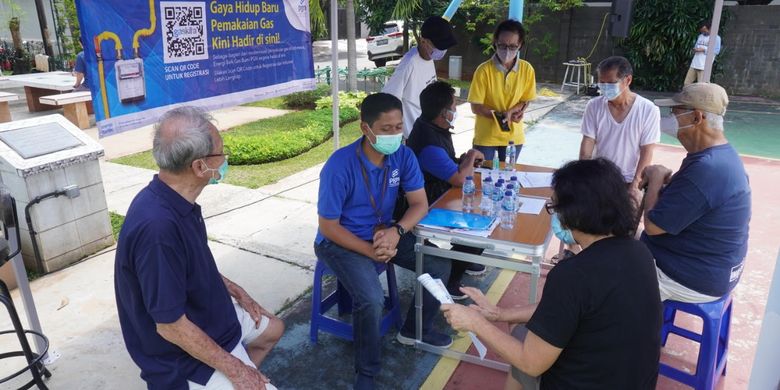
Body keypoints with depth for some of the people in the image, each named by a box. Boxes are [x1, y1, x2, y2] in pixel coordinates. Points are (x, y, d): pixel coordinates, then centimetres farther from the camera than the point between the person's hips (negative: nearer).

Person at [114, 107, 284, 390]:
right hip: (186, 353, -9)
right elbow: (170, 326, -29)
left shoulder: (177, 201, -6)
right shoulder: (158, 227, -35)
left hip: (210, 317, 9)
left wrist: (235, 290, 8)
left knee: (272, 329, 25)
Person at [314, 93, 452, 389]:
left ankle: (416, 329, 20)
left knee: (440, 266, -5)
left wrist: (396, 231, -26)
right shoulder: (340, 165, -26)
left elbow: (420, 204, -7)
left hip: (385, 232, 6)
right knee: (372, 300, -28)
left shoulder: (403, 156, -10)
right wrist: (369, 250, -26)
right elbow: (328, 226, -19)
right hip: (340, 241, -6)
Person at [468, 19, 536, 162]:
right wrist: (501, 115, -25)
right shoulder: (484, 70, -15)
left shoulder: (527, 69, -6)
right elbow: (476, 107, -12)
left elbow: (525, 101, 2)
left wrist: (510, 112, -18)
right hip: (485, 136, -2)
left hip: (513, 136, 3)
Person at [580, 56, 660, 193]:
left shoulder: (648, 110, -12)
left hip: (629, 181, -1)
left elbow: (646, 152, -10)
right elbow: (586, 146, -7)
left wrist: (635, 185, -16)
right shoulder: (594, 106, -6)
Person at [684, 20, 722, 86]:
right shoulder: (700, 36, 20)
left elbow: (717, 51, -6)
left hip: (704, 66, -6)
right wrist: (694, 49, -2)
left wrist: (703, 50, -14)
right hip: (694, 64, 6)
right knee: (686, 83, 1)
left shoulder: (716, 37, 2)